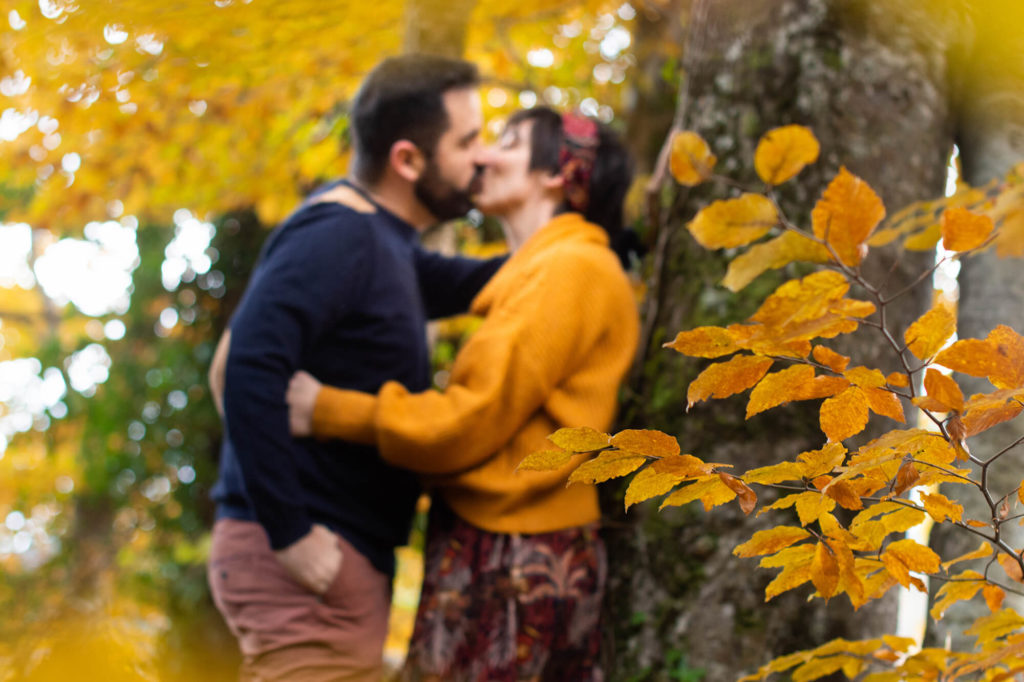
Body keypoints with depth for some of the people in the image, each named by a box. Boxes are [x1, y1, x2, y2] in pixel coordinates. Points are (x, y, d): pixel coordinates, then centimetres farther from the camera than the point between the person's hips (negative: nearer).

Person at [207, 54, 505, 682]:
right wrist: (289, 531, -24)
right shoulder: (336, 235, -15)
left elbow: (463, 285, 29)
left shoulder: (381, 240, 15)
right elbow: (248, 370, -26)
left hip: (344, 559, 10)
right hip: (305, 559, -10)